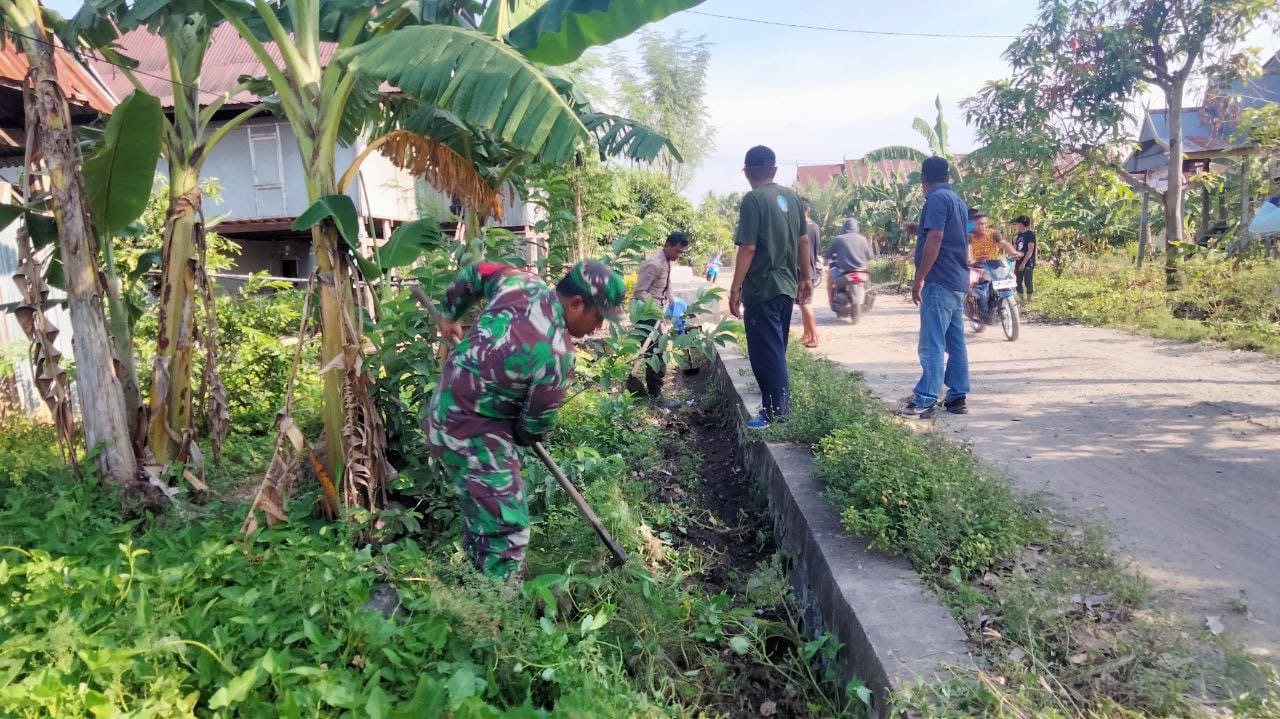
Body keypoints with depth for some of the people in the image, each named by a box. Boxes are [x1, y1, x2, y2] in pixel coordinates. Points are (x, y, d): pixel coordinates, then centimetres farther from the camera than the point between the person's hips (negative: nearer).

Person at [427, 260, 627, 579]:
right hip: (473, 433, -10)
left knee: (483, 514, 25)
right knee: (507, 528, -6)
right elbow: (538, 420, -10)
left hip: (447, 412, 10)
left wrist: (450, 315, 30)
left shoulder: (521, 283, -6)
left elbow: (473, 273, 14)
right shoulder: (557, 353, -26)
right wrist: (526, 436, 13)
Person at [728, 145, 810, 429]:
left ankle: (775, 412, 4)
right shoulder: (791, 197, 8)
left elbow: (748, 248, -18)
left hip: (761, 289, -7)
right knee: (777, 349, 18)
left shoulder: (753, 200, -14)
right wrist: (806, 277, 22)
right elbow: (803, 242, 12)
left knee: (765, 352, 0)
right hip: (787, 286, 8)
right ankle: (781, 404, 26)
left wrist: (735, 289, -14)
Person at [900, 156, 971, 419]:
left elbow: (935, 238, -20)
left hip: (939, 281, -10)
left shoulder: (936, 199, -10)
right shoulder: (958, 200, 18)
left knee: (932, 343, -10)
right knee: (956, 342, 9)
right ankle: (957, 397, 13)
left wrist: (919, 278, -19)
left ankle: (925, 400, -10)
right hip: (959, 282, 10)